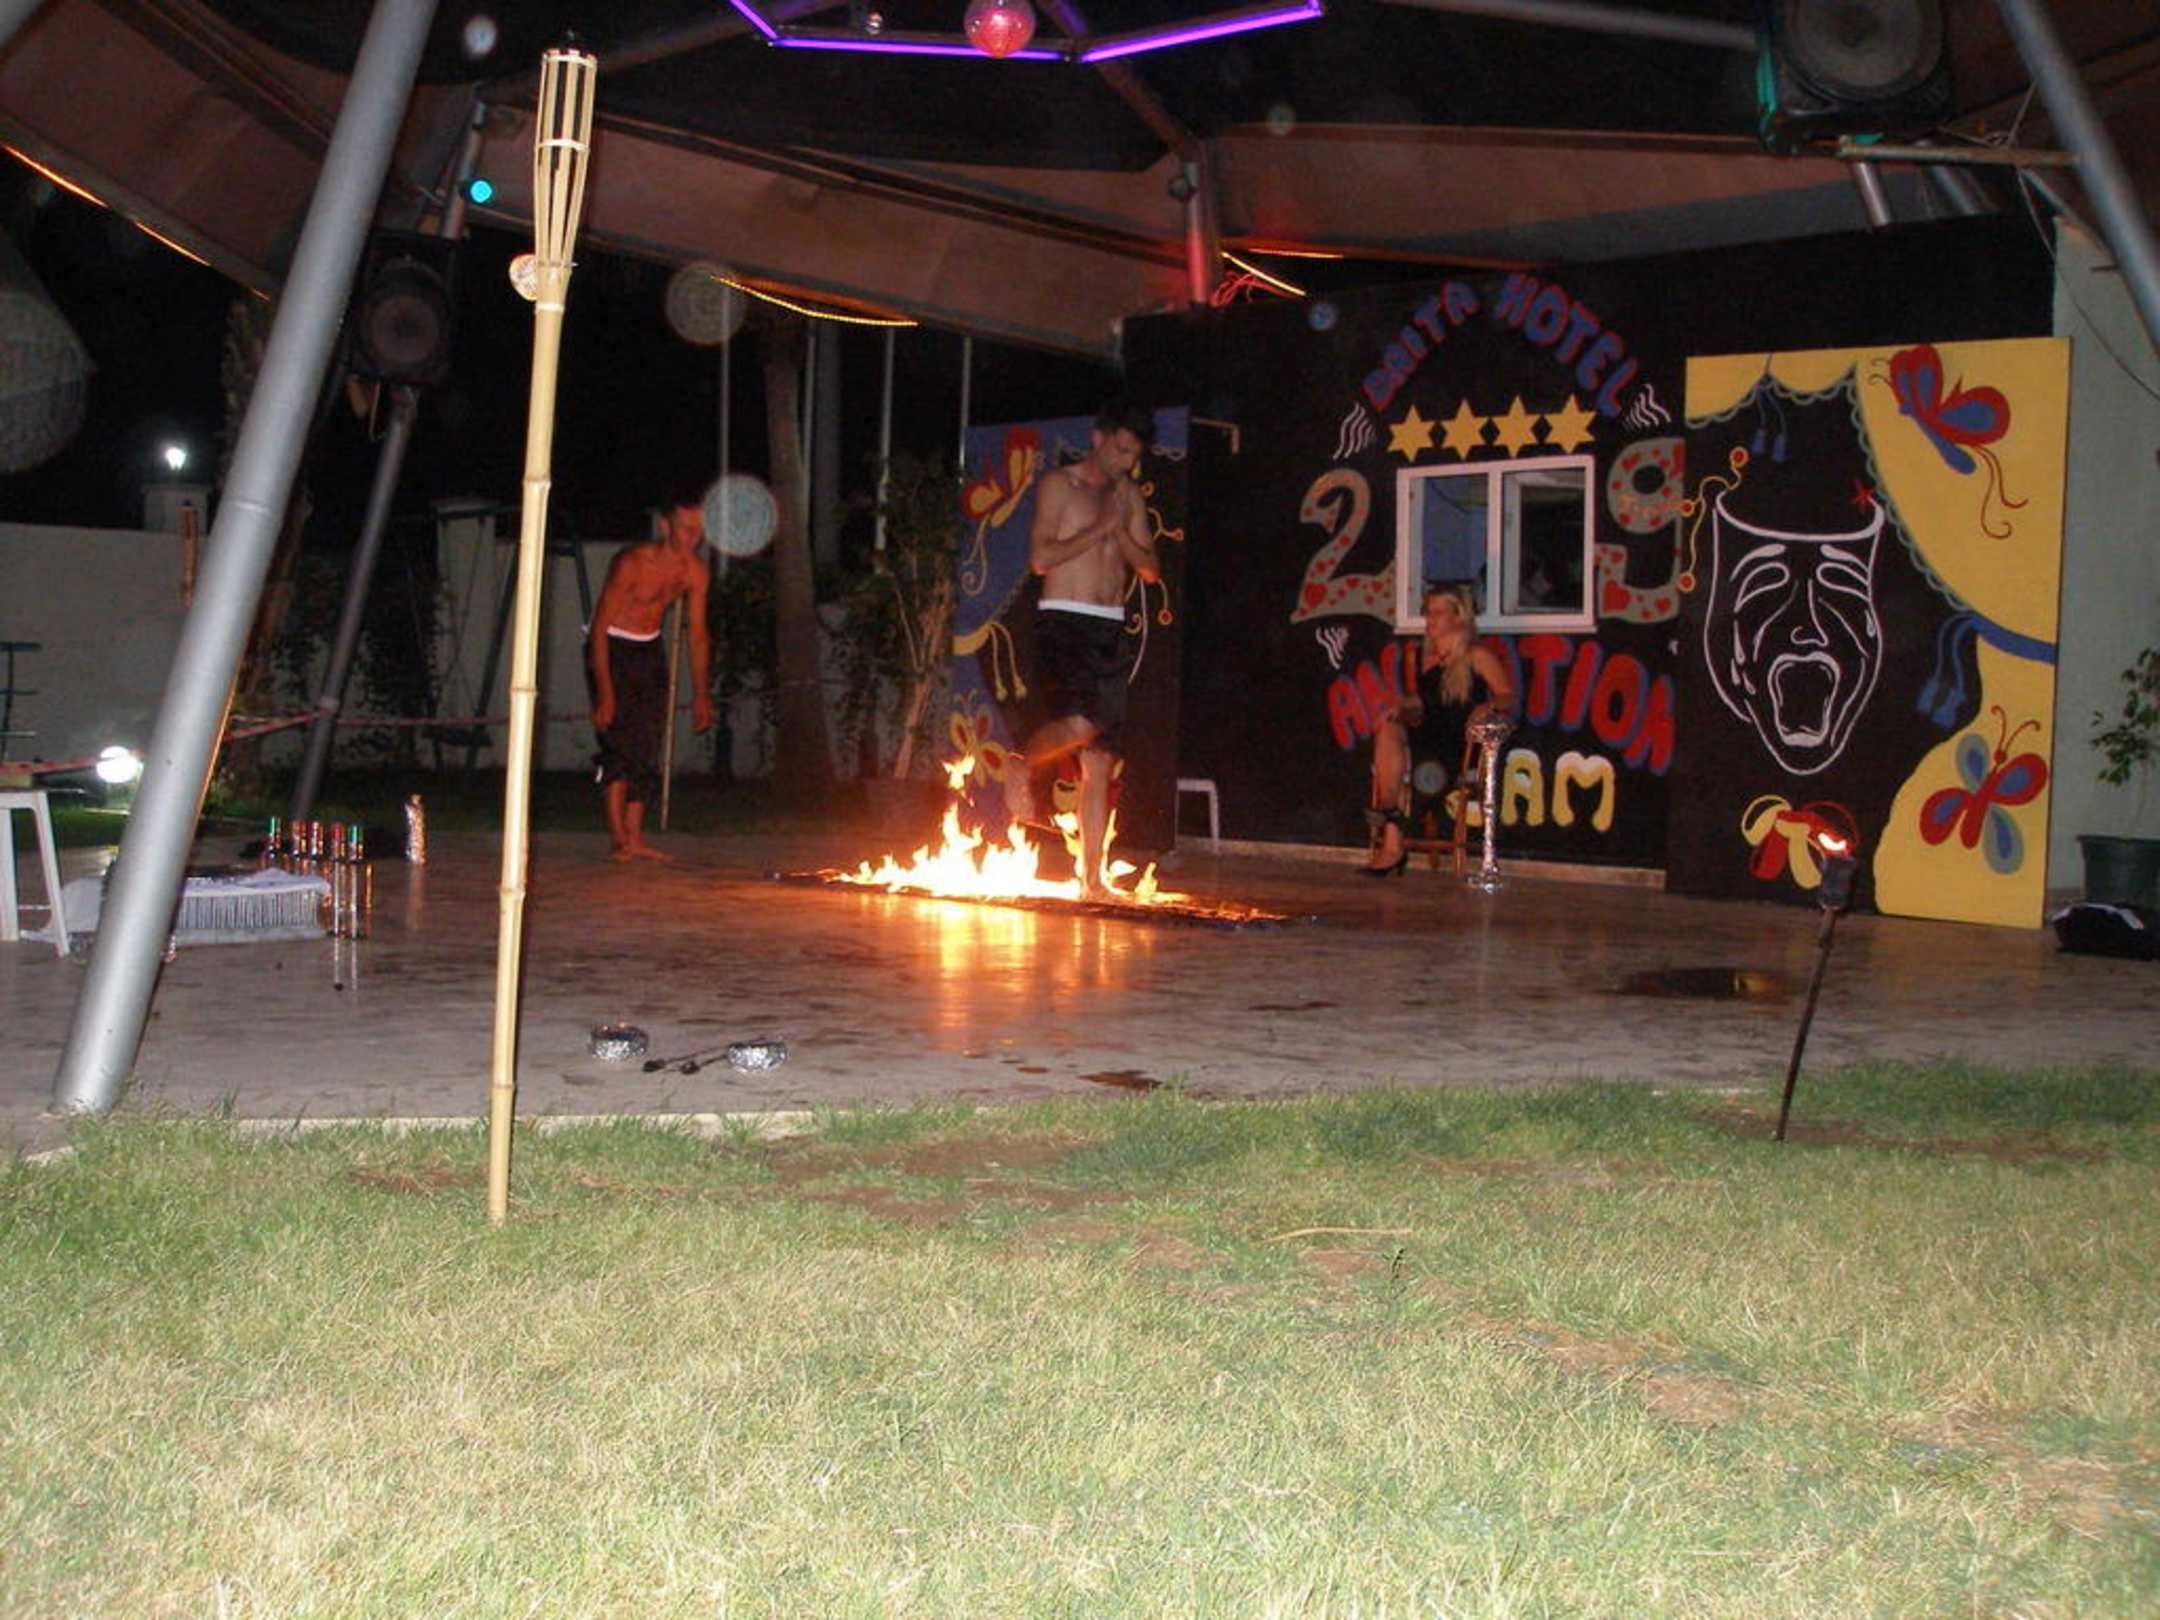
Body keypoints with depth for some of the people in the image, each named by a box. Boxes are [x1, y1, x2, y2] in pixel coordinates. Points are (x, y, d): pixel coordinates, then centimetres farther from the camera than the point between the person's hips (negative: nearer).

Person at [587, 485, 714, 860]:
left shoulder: (697, 570, -5)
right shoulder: (632, 563, -24)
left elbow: (697, 634, 5)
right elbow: (600, 627, -22)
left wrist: (701, 695, 3)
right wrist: (604, 692, -27)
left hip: (650, 650, 6)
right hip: (610, 648, -6)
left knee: (647, 748, 2)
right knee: (619, 742, -16)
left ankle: (634, 840, 5)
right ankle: (617, 837, -17)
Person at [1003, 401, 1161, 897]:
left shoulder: (1129, 496, 18)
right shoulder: (1058, 484, 2)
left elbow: (1151, 570, 13)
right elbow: (1041, 557, -10)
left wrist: (1122, 535, -4)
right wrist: (1100, 529, -8)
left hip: (1111, 632, 5)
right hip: (1063, 622, -5)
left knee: (1100, 761, 1)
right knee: (1081, 723, -29)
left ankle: (1091, 876, 3)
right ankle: (1022, 763, 2)